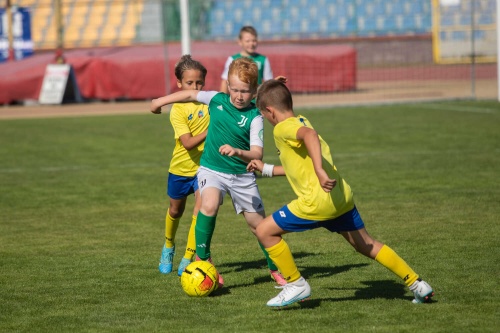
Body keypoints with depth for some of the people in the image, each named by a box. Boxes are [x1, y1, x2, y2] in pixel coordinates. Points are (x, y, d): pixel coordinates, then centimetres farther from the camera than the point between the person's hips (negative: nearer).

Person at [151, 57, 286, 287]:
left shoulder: (254, 117, -15)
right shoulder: (217, 100, -6)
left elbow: (257, 154, -24)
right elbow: (190, 95, 13)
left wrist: (237, 152, -44)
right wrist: (161, 101, 22)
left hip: (242, 175, -1)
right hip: (212, 169, 1)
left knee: (259, 224, 7)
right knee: (209, 205, -30)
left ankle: (275, 270, 29)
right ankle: (202, 259, -17)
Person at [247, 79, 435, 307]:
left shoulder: (283, 128, -7)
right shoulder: (301, 122, 21)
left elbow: (309, 135, -31)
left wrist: (320, 171, -42)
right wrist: (267, 169, 38)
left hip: (318, 201, -9)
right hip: (342, 195, 9)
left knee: (265, 231, 1)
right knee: (366, 245, 22)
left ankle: (296, 285, 7)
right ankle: (417, 285, 24)